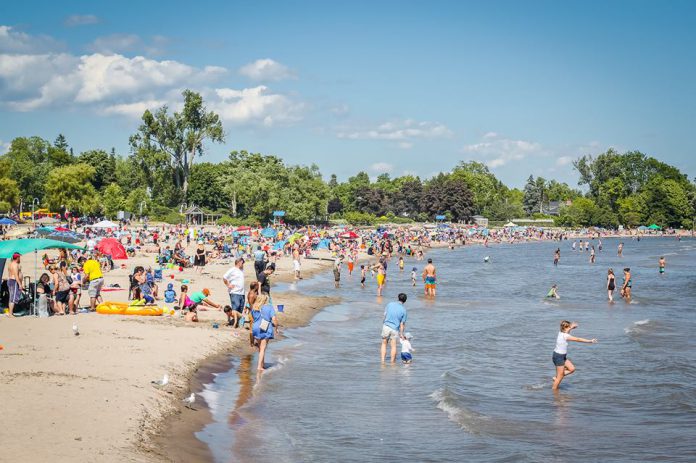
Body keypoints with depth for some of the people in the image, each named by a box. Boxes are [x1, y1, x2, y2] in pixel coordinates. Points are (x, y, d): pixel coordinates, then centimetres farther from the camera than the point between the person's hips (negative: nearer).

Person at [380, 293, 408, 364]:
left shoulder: (390, 304, -4)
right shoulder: (403, 310, -7)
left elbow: (385, 315, 4)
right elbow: (402, 324, -5)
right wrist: (401, 333, 6)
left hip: (386, 326, 1)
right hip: (395, 329, -1)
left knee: (384, 344, 16)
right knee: (393, 346, 10)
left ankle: (382, 360, 11)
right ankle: (392, 361, 16)